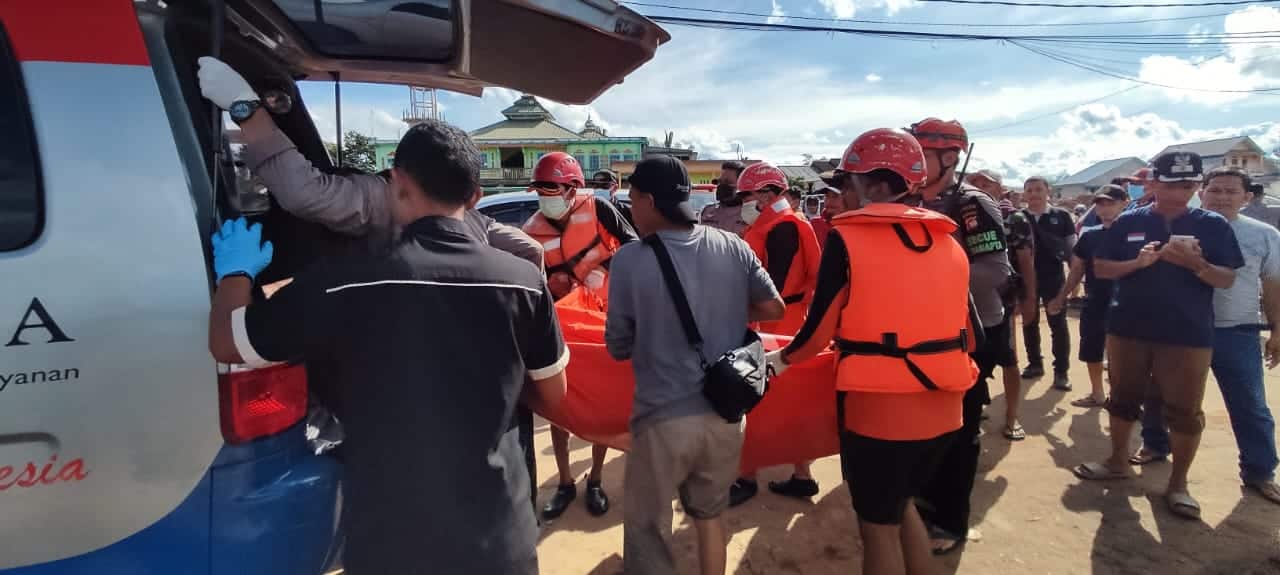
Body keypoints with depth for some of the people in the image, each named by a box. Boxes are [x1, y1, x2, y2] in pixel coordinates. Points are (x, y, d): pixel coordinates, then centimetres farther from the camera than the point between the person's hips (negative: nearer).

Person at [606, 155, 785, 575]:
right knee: (710, 514, 27)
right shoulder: (732, 247, -5)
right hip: (726, 412, 5)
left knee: (648, 529, 16)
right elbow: (773, 309, 6)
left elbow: (618, 347, -6)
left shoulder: (631, 259, -15)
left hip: (664, 418, -4)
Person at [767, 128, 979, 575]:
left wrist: (781, 360, 10)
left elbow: (820, 328, -8)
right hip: (943, 408, 6)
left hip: (879, 407, -6)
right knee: (900, 503, 27)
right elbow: (971, 332, 9)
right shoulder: (947, 239, 6)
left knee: (878, 524, 12)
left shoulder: (848, 237, -11)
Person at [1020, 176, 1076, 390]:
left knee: (1058, 324, 3)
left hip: (1053, 276, -2)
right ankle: (1034, 363, 26)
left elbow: (1071, 245, 1)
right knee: (1029, 323, 11)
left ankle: (1061, 371, 10)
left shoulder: (1061, 216, 0)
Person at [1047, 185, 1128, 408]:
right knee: (1092, 353, 14)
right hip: (1094, 304, 5)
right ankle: (1097, 394, 29)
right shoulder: (1089, 235, 5)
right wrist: (1061, 298, 9)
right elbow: (1077, 269, 11)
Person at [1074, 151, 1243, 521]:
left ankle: (1178, 483, 19)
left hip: (1188, 335, -1)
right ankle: (1118, 462, 31)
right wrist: (1138, 262, -16)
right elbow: (1100, 269, 1)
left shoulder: (1213, 225, -2)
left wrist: (1195, 263, -23)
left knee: (1184, 410, 5)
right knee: (1123, 399, 14)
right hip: (1128, 329, 2)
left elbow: (1227, 280, -4)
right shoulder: (1128, 222, 1)